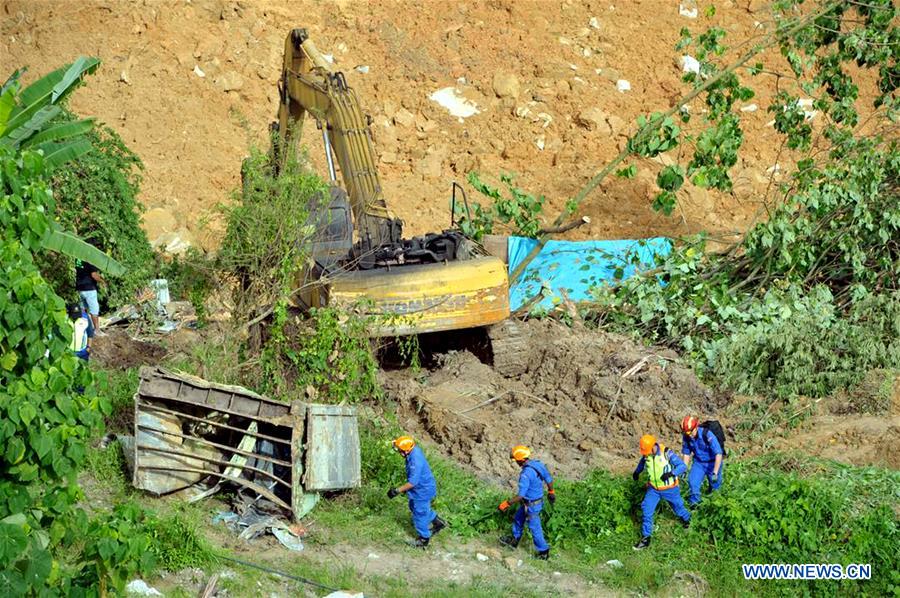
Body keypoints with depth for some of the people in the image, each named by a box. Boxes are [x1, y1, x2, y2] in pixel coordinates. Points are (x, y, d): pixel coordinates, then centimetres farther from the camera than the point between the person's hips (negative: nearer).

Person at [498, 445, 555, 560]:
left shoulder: (526, 474, -33)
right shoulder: (538, 464, -8)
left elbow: (520, 496, -31)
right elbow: (549, 480, 5)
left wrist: (506, 504, -20)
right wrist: (551, 491, 23)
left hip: (531, 505, -9)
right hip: (539, 498, 9)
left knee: (535, 528, 10)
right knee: (518, 519, 26)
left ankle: (544, 552, 26)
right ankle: (514, 541, 45)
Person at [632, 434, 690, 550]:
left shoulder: (667, 453, -26)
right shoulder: (646, 454, -10)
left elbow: (683, 466, -25)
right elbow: (642, 462, 17)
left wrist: (671, 473, -40)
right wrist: (637, 471, 7)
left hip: (669, 488, -3)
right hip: (653, 489, 3)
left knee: (678, 507, 19)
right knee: (646, 510, -8)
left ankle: (686, 518, 54)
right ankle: (645, 538, -1)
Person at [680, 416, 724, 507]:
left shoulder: (707, 435, -33)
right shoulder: (686, 437, -17)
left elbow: (718, 454, -32)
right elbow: (686, 453, 0)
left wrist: (715, 473, -35)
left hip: (712, 463, -3)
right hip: (698, 462, 3)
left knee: (715, 485, 13)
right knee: (692, 481, -17)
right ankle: (694, 502, -2)